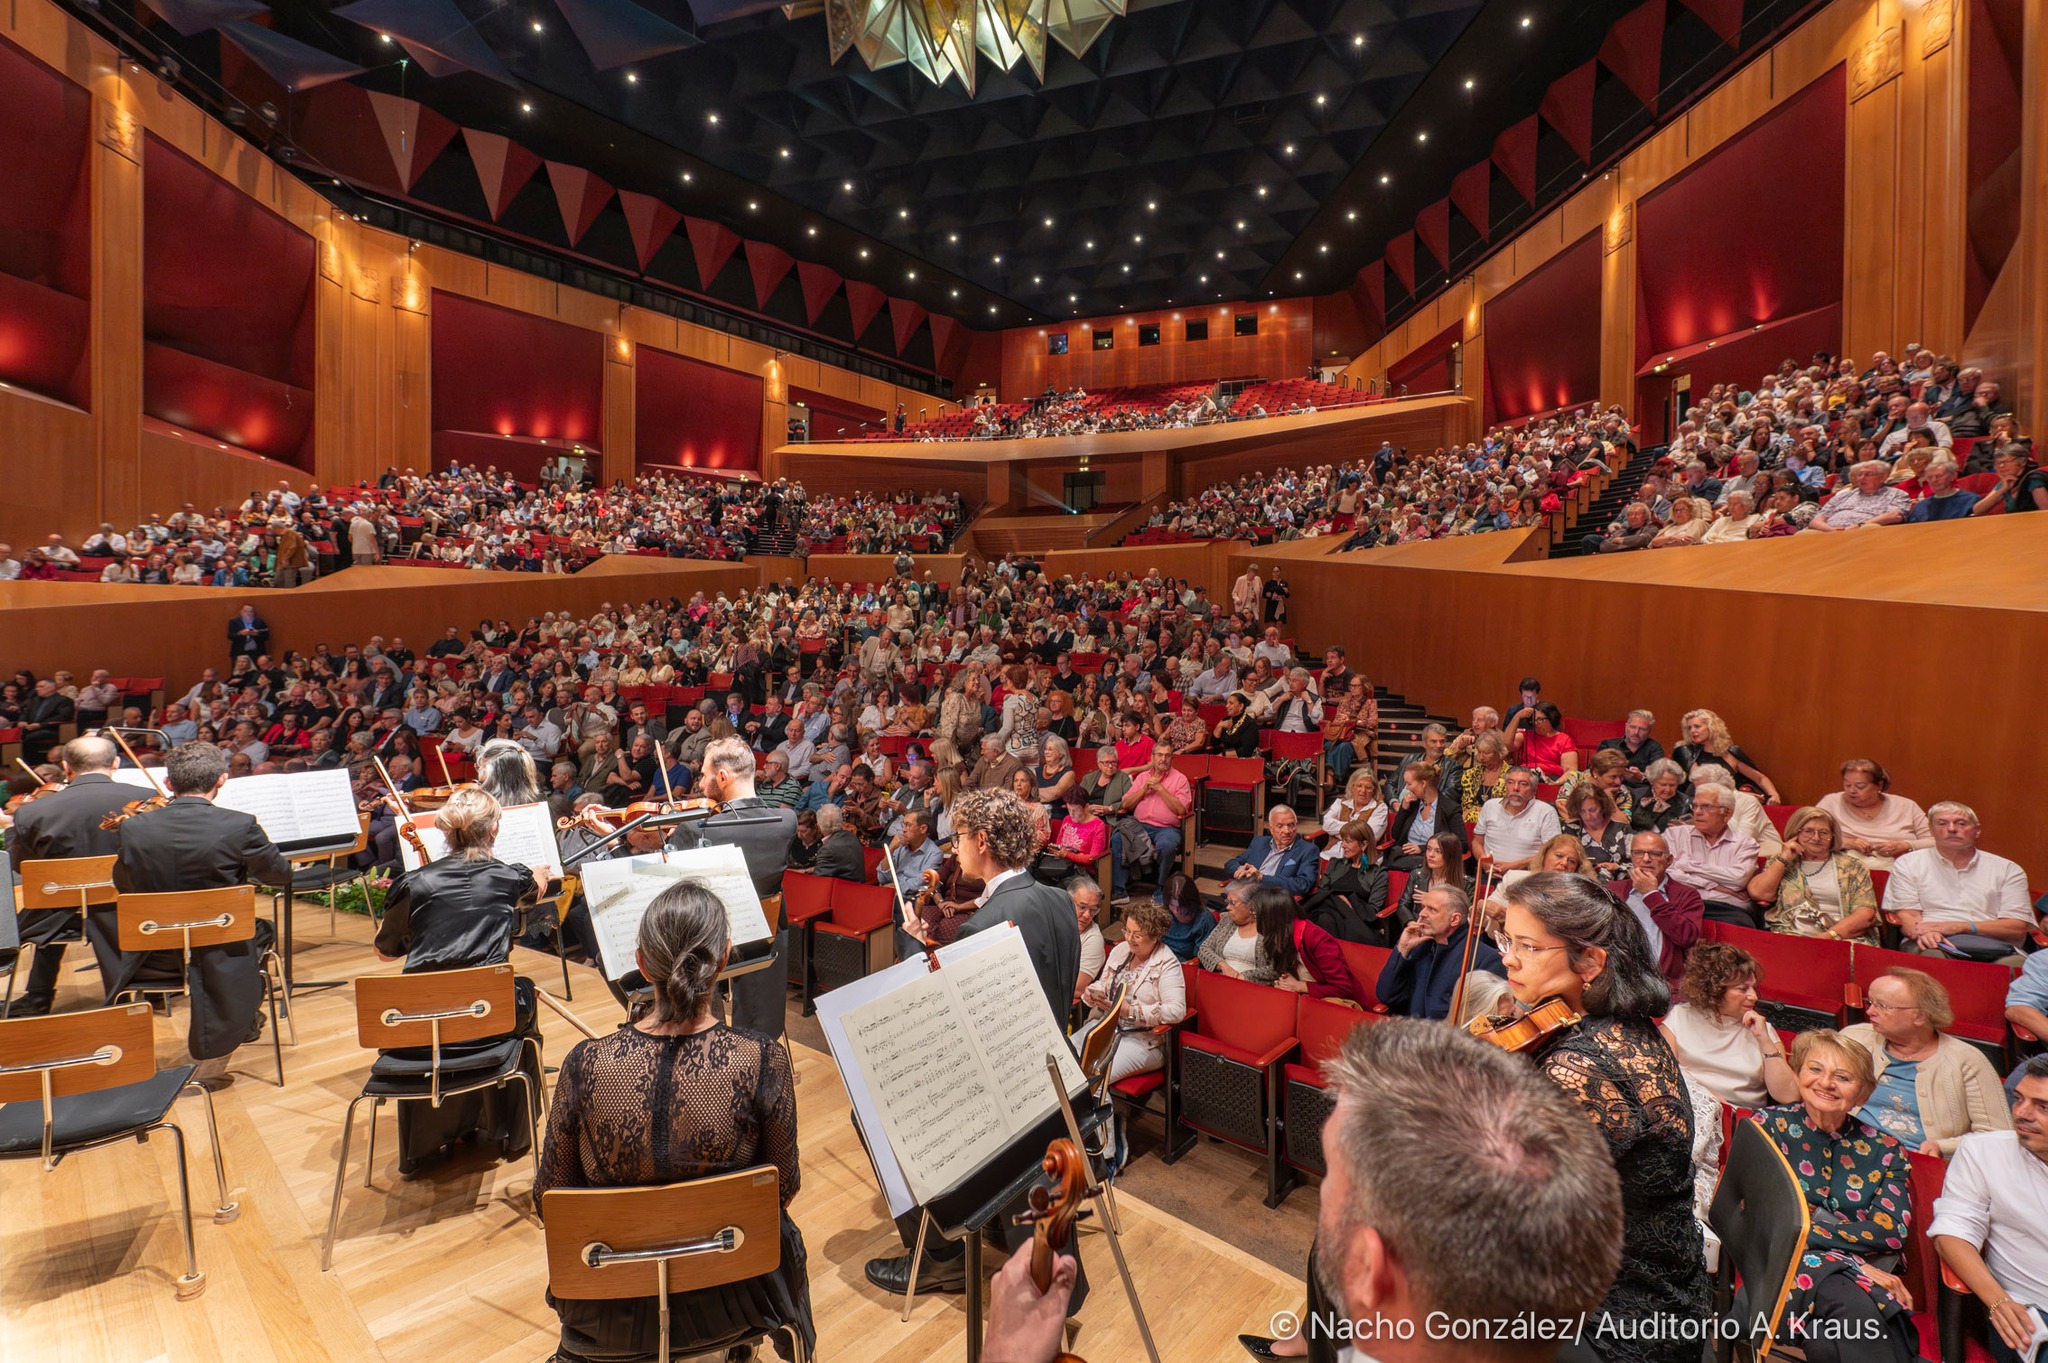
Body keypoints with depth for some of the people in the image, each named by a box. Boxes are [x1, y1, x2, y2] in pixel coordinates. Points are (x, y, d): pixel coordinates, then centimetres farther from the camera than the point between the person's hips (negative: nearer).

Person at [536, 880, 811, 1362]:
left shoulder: (585, 1065, -24)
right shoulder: (762, 1061, -26)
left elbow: (549, 1199, -8)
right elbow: (783, 1189, -11)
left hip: (615, 1313, 1)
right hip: (730, 1302, -1)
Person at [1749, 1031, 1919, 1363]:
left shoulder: (1886, 1151, 15)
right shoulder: (1770, 1126, 7)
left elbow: (1892, 1232, 0)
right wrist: (1854, 1261, -11)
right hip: (1785, 1266, -1)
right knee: (1850, 1301, -35)